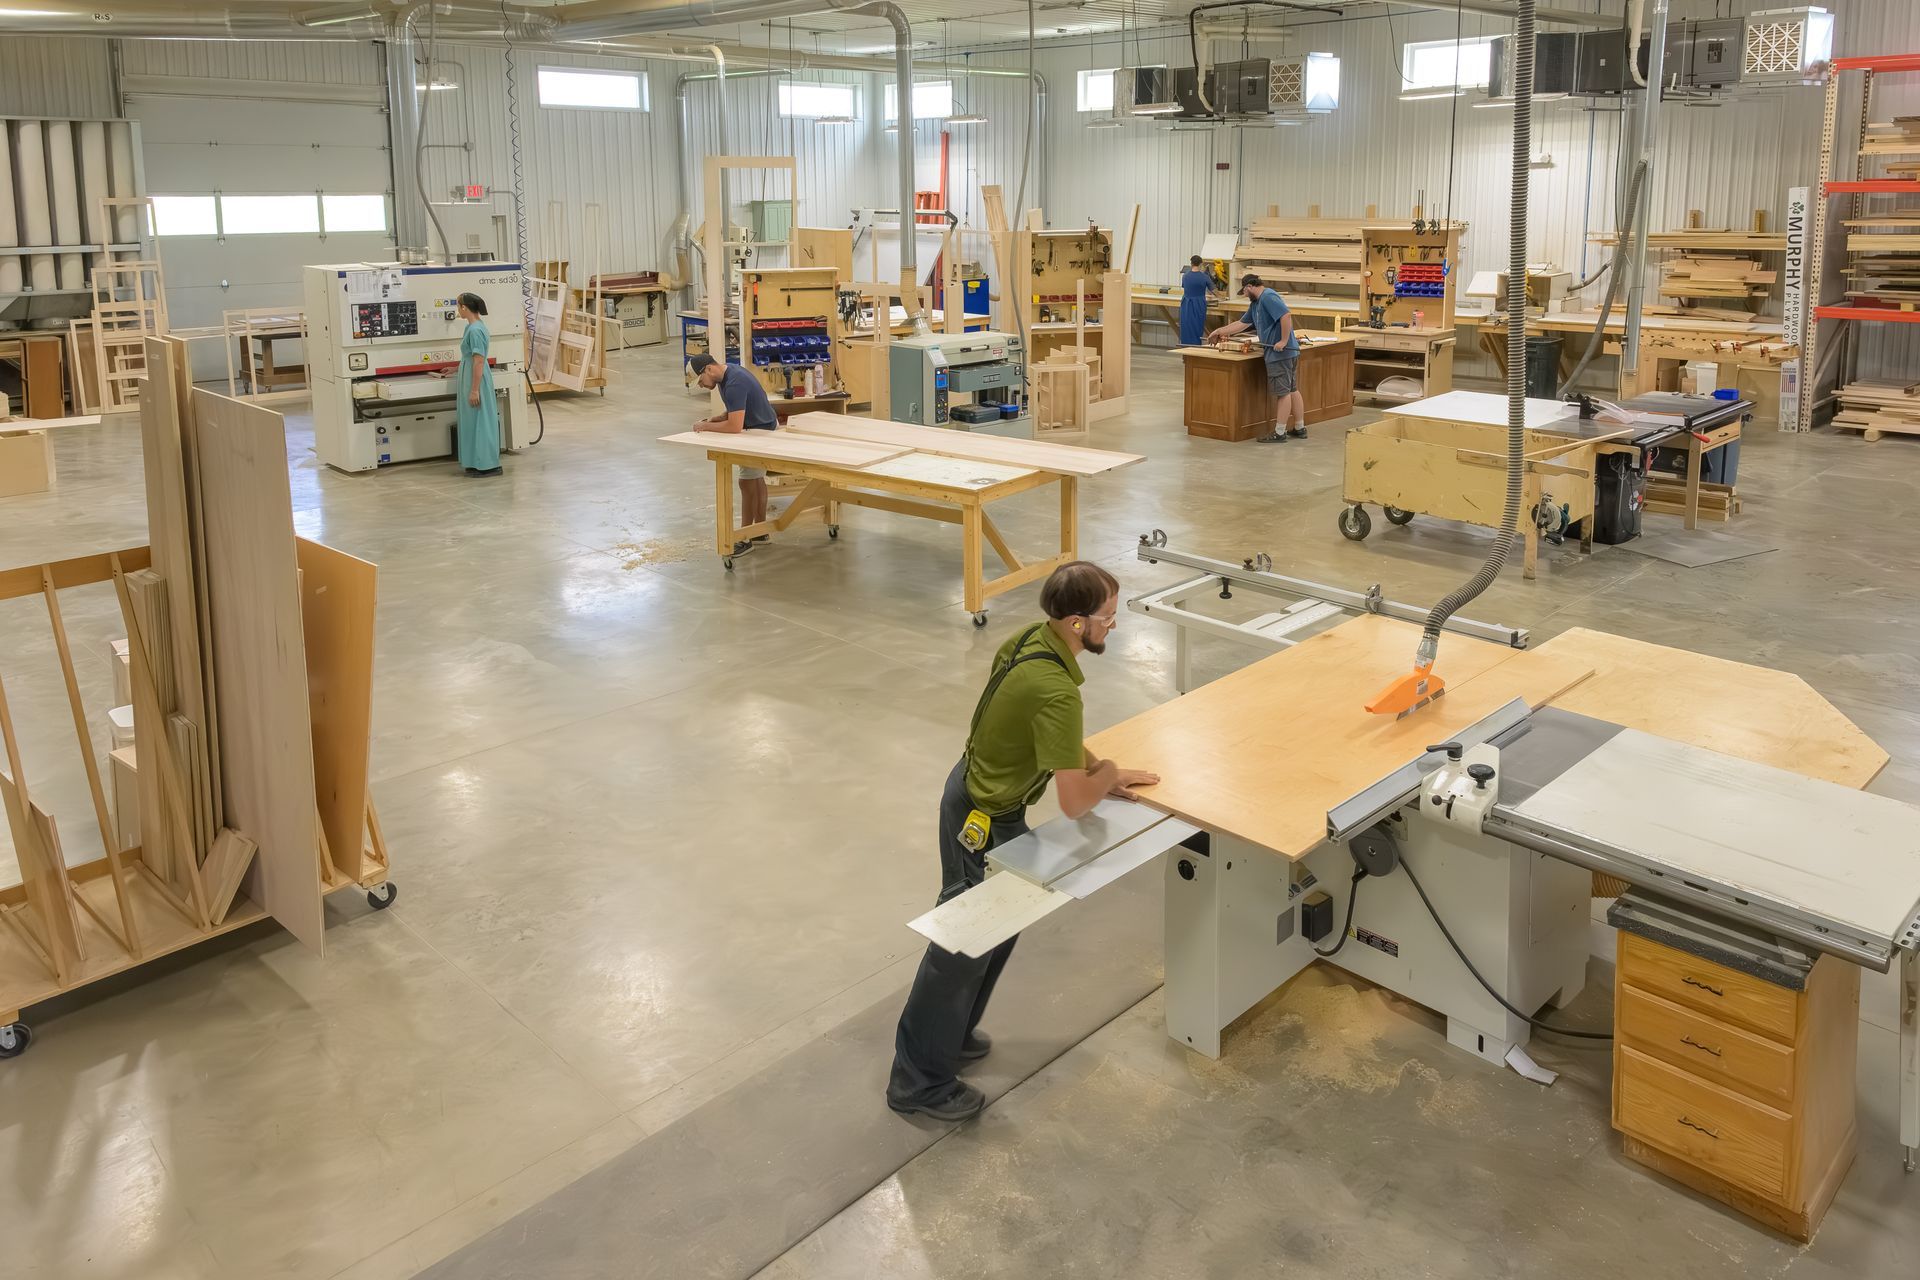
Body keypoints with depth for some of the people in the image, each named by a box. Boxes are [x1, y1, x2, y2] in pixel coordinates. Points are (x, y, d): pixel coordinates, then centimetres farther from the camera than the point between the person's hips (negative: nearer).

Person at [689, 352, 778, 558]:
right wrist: (713, 419, -5)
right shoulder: (726, 375, 2)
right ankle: (760, 531, 26)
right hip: (758, 429, 10)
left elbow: (735, 425, -33)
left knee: (747, 482, -7)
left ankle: (746, 539, -1)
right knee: (756, 479, 16)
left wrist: (705, 427, -21)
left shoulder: (734, 383, -30)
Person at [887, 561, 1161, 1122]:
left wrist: (1099, 769, 2)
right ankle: (920, 1081, 22)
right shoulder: (1057, 692, -34)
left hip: (974, 787, 9)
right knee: (963, 945, 6)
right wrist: (1109, 776, -10)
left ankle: (949, 1031, 42)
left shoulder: (1031, 638, -5)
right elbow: (1074, 802, -30)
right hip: (983, 822, -9)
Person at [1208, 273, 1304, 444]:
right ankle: (1299, 428, 23)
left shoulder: (1268, 297, -14)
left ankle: (1279, 433, -3)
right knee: (1292, 390, 15)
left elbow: (1286, 315, -25)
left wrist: (1284, 341, -24)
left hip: (1280, 353, -10)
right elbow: (1242, 323, 26)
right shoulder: (1255, 304, 18)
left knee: (1283, 392, -6)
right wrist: (1220, 331, 28)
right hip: (1289, 353, 10)